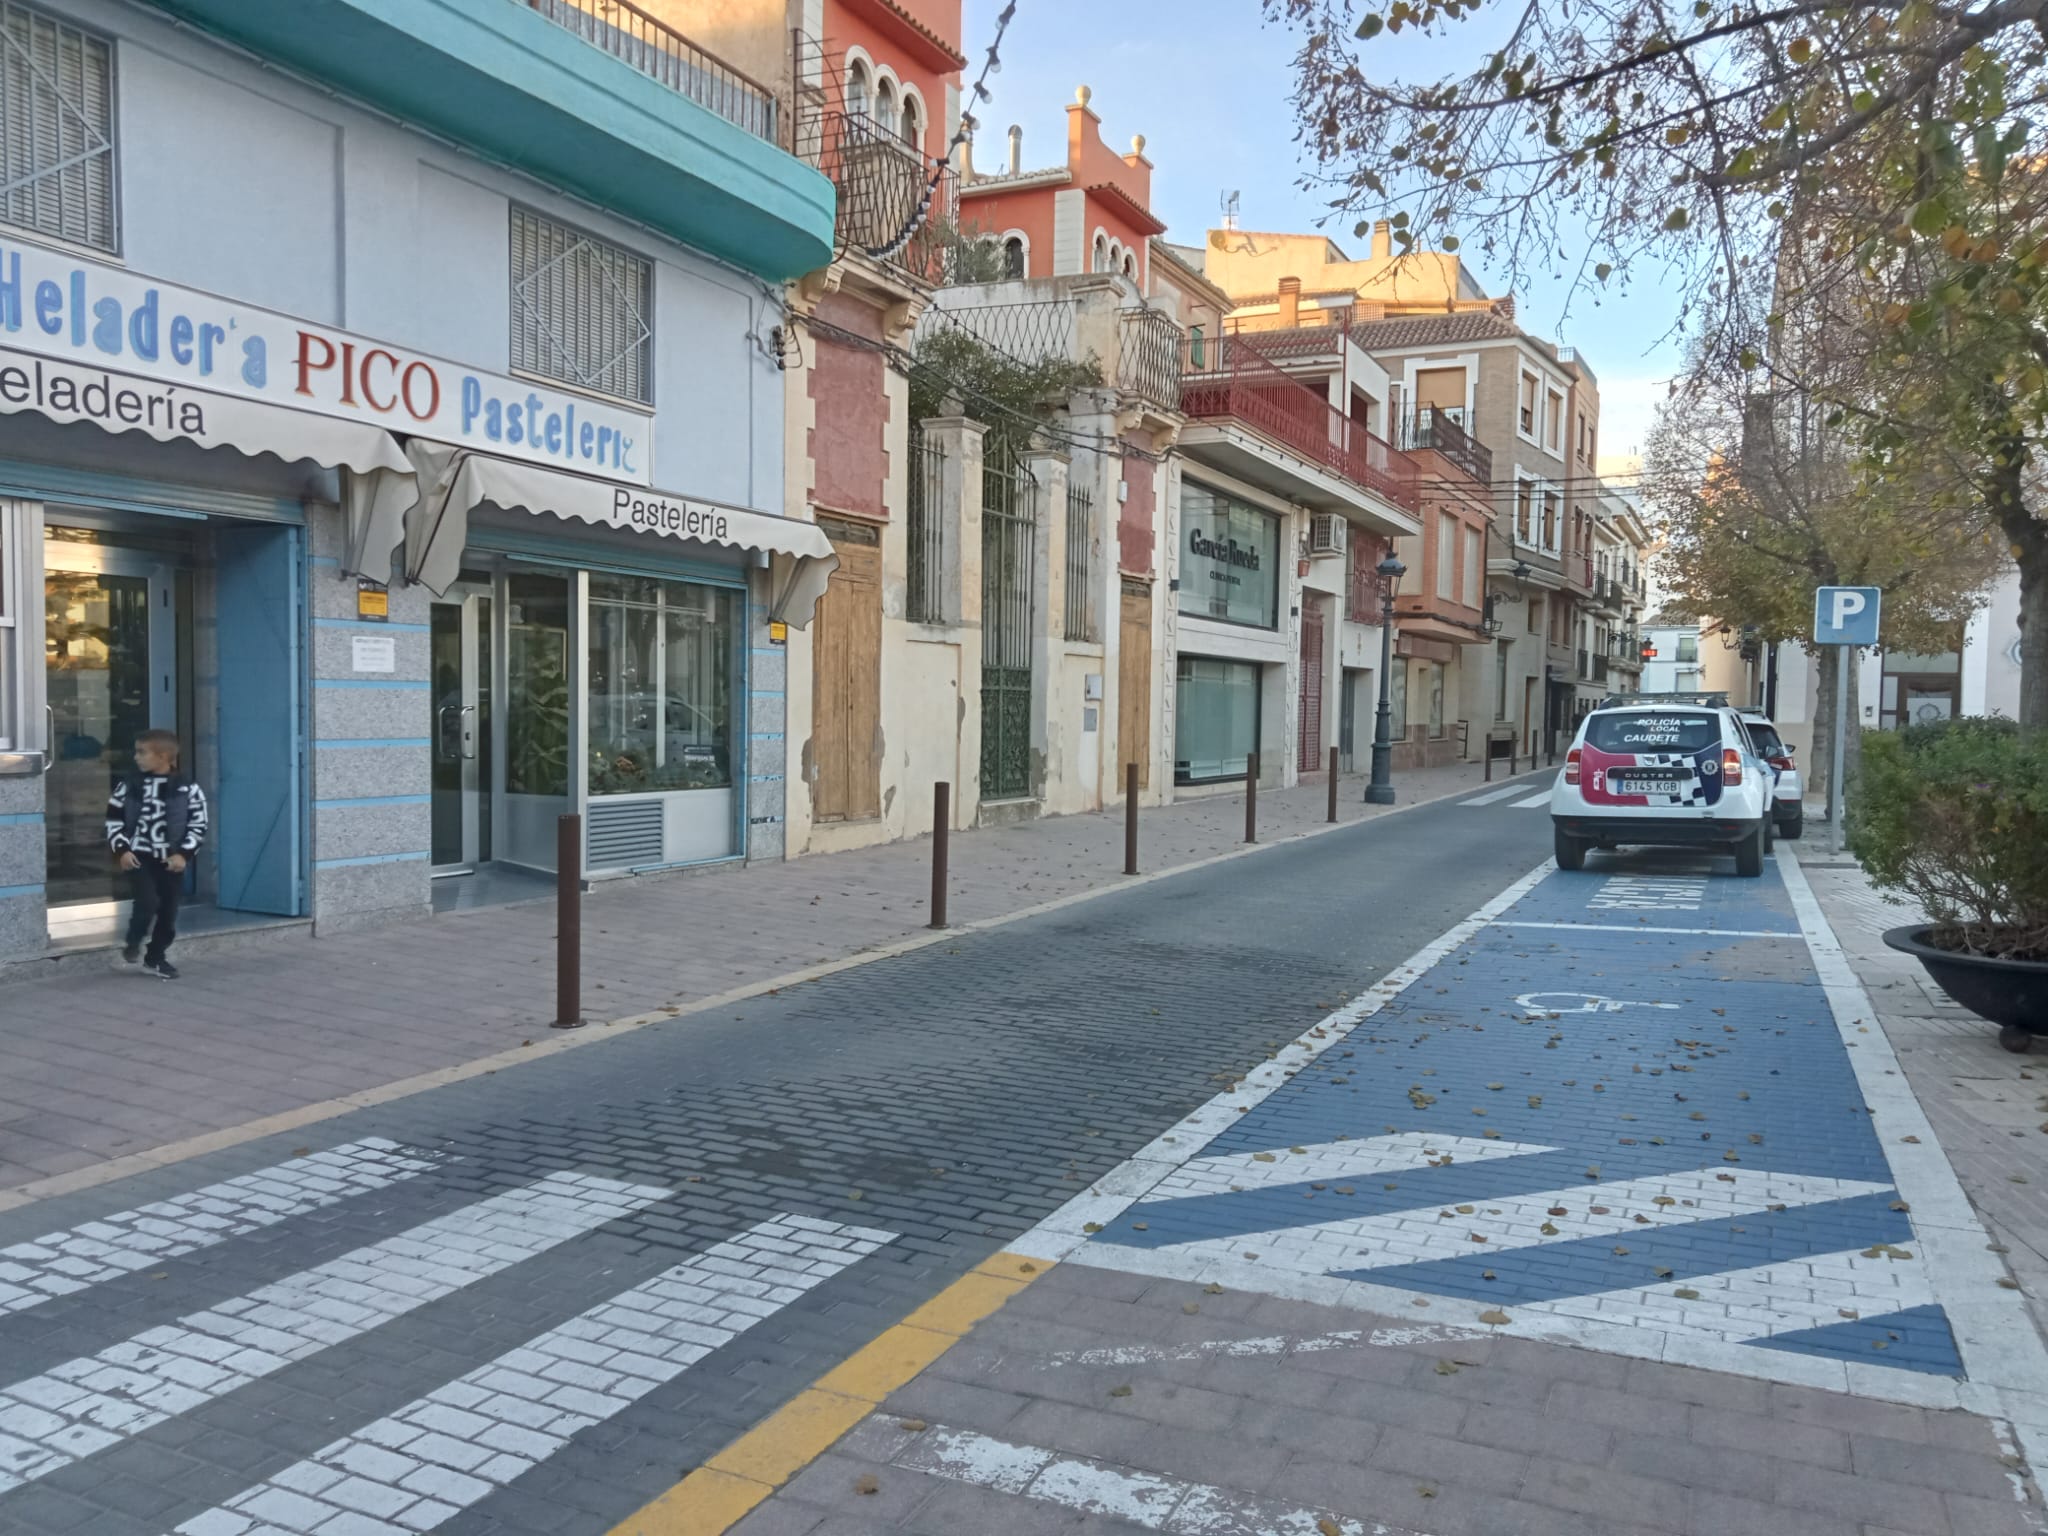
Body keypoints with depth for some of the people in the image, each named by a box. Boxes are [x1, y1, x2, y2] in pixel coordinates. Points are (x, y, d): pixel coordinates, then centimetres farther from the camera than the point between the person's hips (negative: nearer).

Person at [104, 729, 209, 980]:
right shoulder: (129, 784, 1)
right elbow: (113, 818, 6)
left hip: (171, 859, 1)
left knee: (168, 910, 6)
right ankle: (133, 942, 10)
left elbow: (198, 824, -3)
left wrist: (184, 854, -11)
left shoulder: (186, 788, -5)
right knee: (148, 901, -17)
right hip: (139, 855, -1)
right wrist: (121, 849, -6)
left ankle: (156, 957, 23)